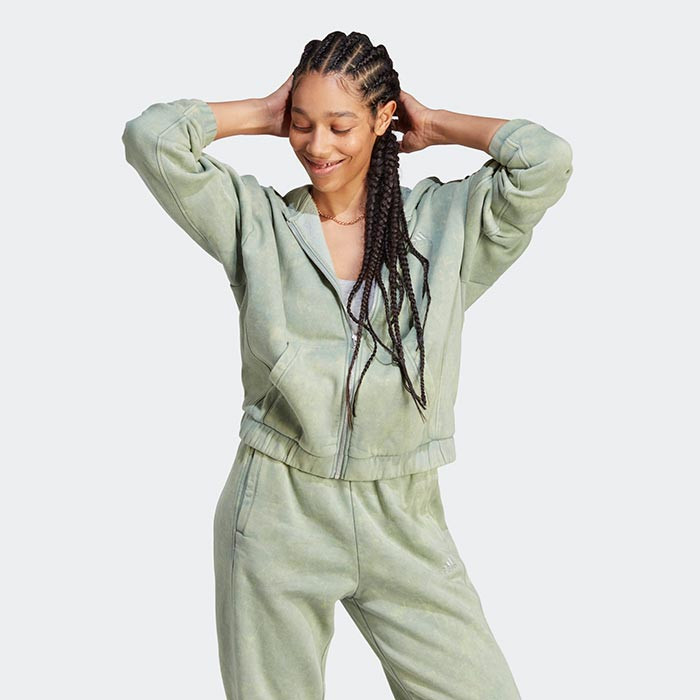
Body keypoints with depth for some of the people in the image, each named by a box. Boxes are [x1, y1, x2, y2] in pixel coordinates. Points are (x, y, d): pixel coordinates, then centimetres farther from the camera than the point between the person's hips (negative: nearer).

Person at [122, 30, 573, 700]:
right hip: (277, 513, 0)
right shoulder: (256, 221, 2)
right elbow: (151, 136, -7)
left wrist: (435, 124, 2)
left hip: (403, 519, 1)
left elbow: (546, 159, -11)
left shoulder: (446, 221, 3)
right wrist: (264, 113, 3)